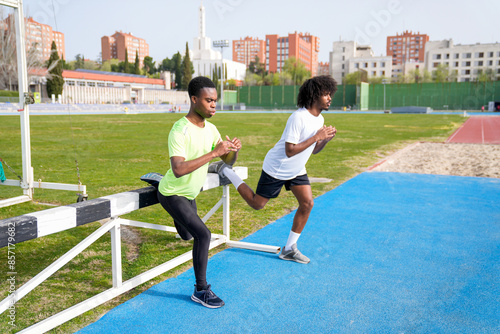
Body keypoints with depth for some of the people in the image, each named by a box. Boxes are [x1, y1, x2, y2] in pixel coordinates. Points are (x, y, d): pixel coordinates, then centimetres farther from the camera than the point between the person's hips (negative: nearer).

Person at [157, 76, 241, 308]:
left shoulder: (210, 129, -4)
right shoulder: (180, 131, -28)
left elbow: (228, 162, 0)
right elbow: (178, 170, -41)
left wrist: (233, 150, -24)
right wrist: (213, 152, -42)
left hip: (190, 194, 8)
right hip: (172, 194, -8)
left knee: (187, 236, 24)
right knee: (203, 235, -20)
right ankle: (201, 290, -6)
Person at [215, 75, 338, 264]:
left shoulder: (319, 119, 2)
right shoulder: (298, 118, -27)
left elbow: (314, 150, 9)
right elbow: (289, 151, -30)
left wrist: (326, 139, -10)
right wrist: (316, 137, -30)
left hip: (297, 170, 8)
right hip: (277, 169, -8)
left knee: (307, 204, -3)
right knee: (257, 204, 5)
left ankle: (289, 249, 9)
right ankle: (226, 171, 21)